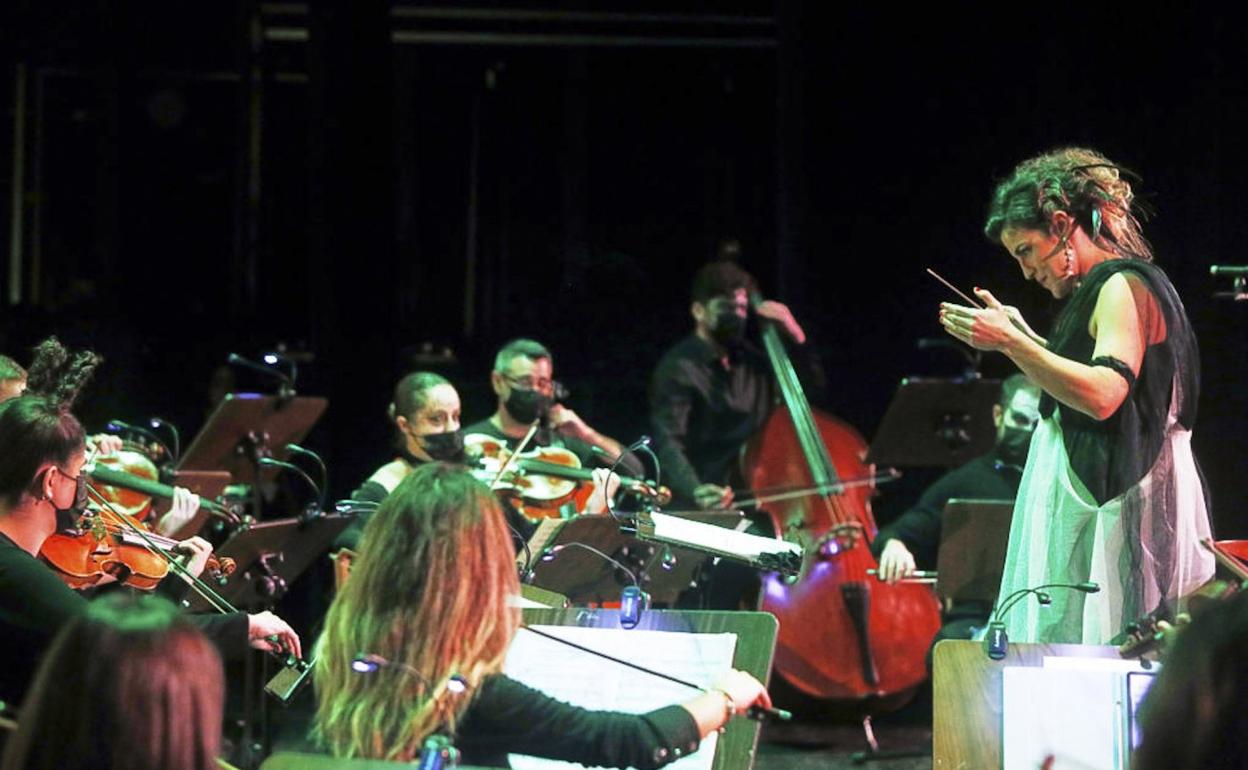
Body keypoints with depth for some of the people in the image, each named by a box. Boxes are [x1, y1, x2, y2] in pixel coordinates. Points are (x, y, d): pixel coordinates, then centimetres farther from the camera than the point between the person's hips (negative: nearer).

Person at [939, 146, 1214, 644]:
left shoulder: (1123, 286, -11)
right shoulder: (1102, 290, 19)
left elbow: (1103, 395, -26)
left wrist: (1009, 343, -26)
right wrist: (1022, 336, 23)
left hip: (1116, 507, -10)